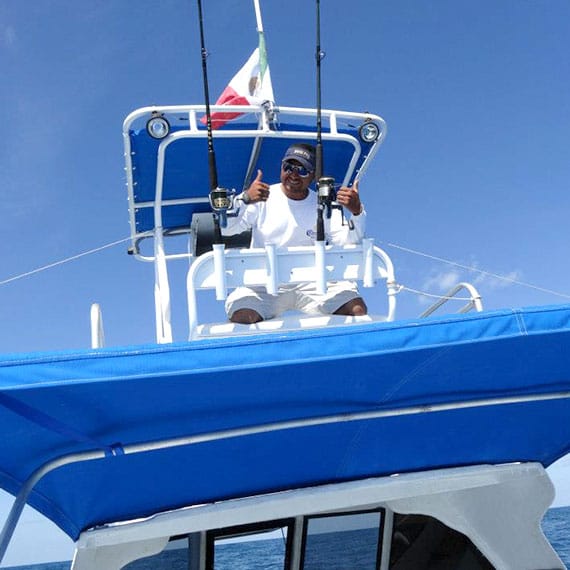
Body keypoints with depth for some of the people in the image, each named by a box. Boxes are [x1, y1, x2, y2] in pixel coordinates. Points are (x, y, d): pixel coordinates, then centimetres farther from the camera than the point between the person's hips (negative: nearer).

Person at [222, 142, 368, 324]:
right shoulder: (263, 199, 1)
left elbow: (348, 244, -2)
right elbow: (224, 229, -7)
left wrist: (357, 212, -20)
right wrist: (245, 199, -24)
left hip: (313, 283, 2)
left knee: (357, 311, -17)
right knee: (242, 318, -30)